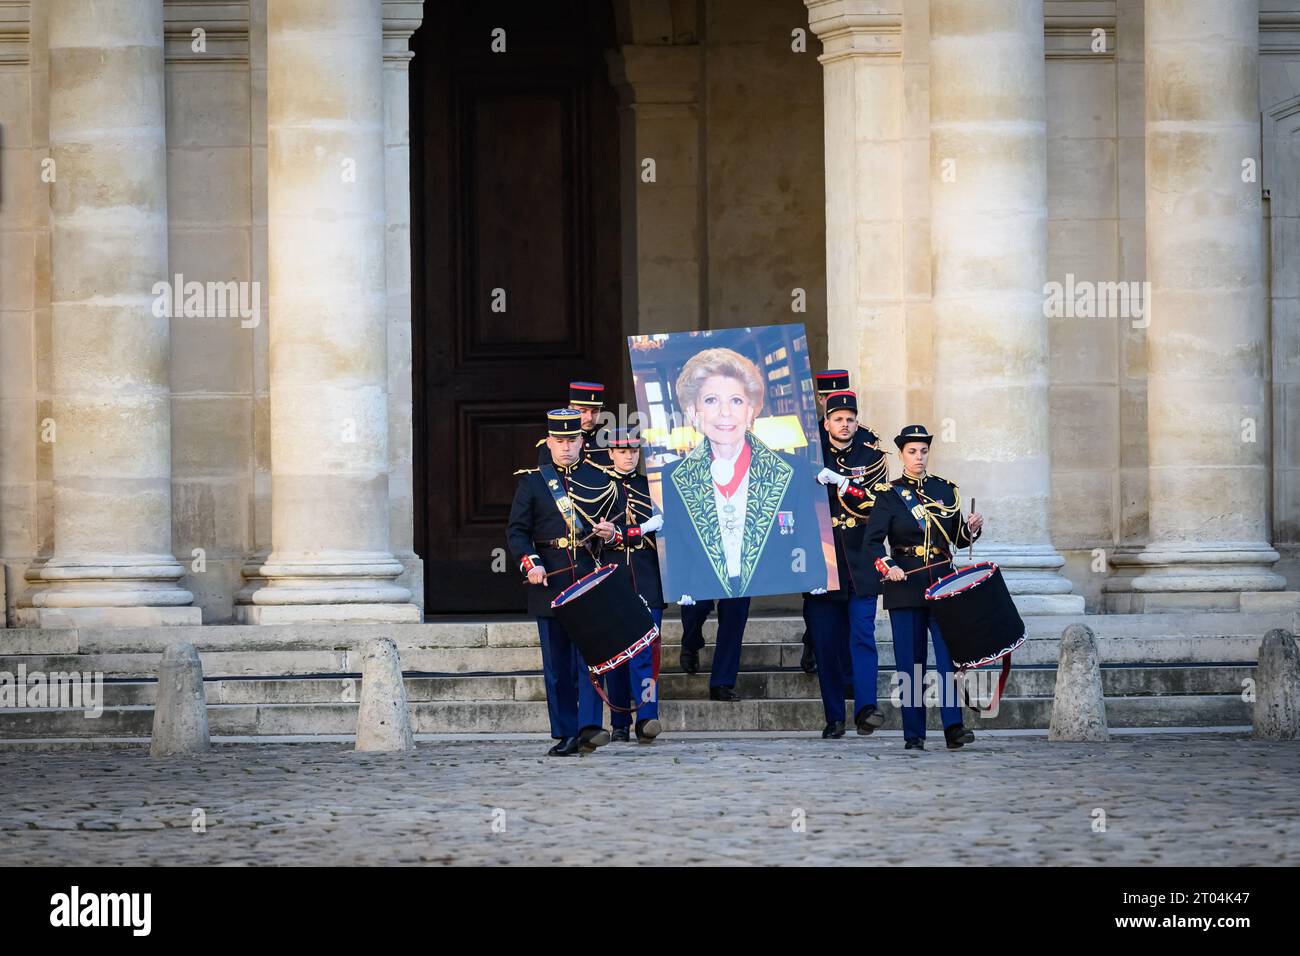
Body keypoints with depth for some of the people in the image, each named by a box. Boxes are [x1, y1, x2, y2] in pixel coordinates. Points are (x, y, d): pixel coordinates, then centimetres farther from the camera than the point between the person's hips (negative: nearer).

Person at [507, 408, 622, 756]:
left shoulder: (599, 480, 9)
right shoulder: (531, 481, 7)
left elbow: (617, 524, 17)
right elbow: (517, 531, 4)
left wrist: (612, 533, -7)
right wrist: (530, 563, -13)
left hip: (590, 580, 0)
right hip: (549, 583, 0)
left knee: (590, 655, -10)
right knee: (557, 665, 3)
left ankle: (589, 727, -14)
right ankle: (564, 736, 7)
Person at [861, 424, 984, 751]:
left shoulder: (945, 490, 11)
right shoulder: (890, 494, 2)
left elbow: (958, 539, 17)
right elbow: (872, 540, -6)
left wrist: (972, 528, -5)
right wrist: (888, 567, -24)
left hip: (942, 582, 2)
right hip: (905, 585, -2)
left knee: (948, 653, -10)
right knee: (910, 660, -1)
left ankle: (953, 727, -14)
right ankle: (913, 734, 3)